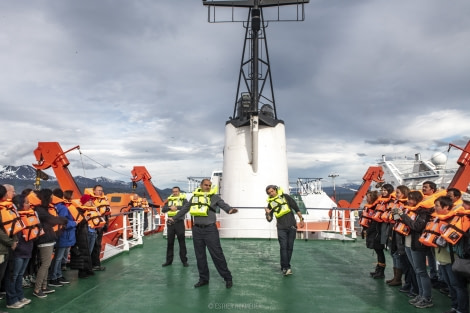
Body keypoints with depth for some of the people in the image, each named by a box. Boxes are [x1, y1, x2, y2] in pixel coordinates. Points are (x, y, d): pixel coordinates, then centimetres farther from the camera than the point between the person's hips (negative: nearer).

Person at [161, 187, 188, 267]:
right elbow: (163, 209, 2)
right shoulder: (169, 200, 12)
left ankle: (184, 260, 10)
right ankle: (169, 260, 19)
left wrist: (177, 207, -23)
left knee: (182, 242, 2)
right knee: (169, 242, 10)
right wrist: (170, 207, -16)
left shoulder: (183, 199, 2)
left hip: (179, 222, -3)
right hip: (170, 222, 4)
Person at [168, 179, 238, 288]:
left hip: (210, 229, -4)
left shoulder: (214, 197, 1)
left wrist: (230, 209, -38)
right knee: (200, 256, 12)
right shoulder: (194, 196, 11)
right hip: (197, 229, 4)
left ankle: (227, 278, 10)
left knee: (217, 254, -3)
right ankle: (203, 278, 26)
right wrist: (174, 218, 27)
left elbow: (223, 204, -15)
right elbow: (185, 208, 21)